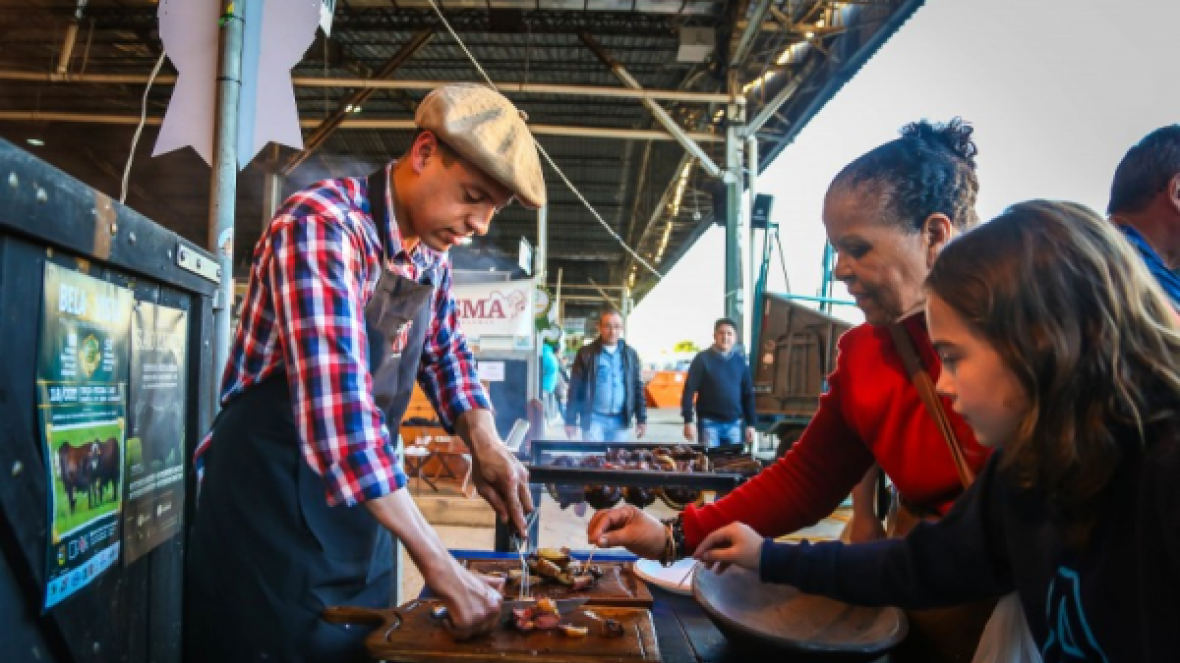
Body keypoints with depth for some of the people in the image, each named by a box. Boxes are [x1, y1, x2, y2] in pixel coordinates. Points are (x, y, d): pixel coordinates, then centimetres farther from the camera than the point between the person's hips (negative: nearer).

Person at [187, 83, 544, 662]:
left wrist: (484, 443, -5)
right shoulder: (320, 225, -22)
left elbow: (445, 355, 15)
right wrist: (441, 568, -31)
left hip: (365, 500, 7)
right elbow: (339, 406, -32)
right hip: (271, 505, -7)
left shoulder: (432, 254, 2)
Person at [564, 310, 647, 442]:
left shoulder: (630, 354, 6)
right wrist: (571, 421, -3)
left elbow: (638, 387, 9)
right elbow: (575, 388, -1)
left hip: (620, 420, 3)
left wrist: (641, 419, 5)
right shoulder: (586, 353, -3)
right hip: (594, 419, -3)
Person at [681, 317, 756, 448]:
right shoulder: (702, 359, -4)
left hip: (734, 423, 4)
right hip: (709, 422, -3)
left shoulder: (741, 361, 7)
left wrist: (750, 424, 6)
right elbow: (689, 391, -6)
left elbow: (748, 394, 11)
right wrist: (688, 421, -13)